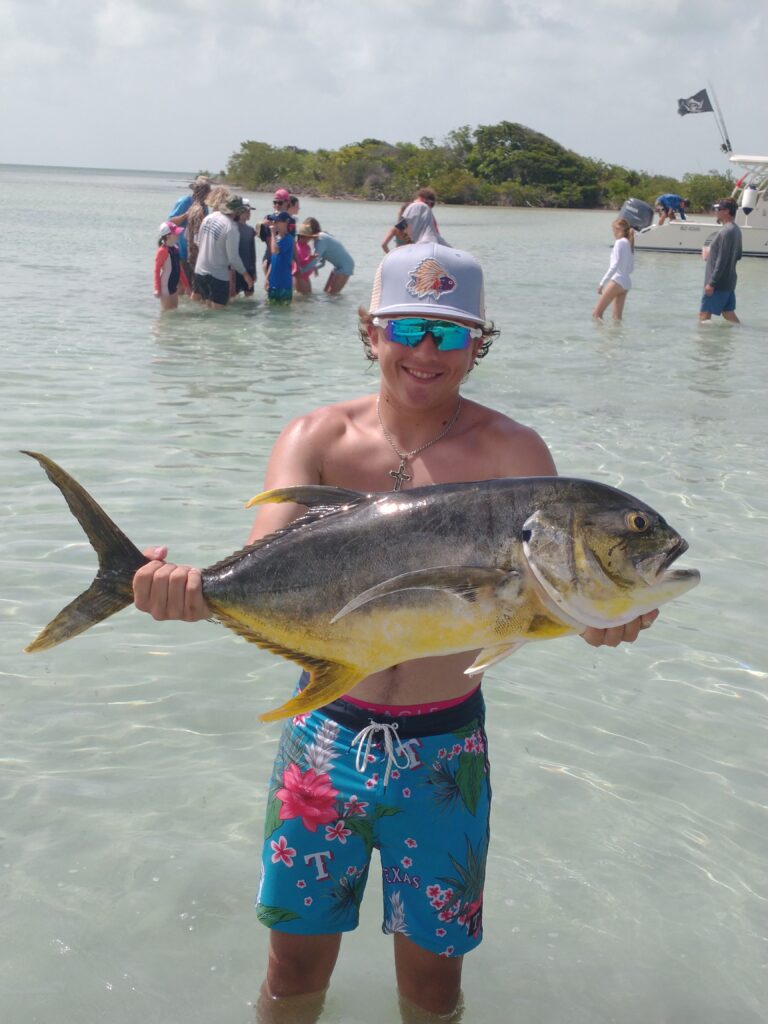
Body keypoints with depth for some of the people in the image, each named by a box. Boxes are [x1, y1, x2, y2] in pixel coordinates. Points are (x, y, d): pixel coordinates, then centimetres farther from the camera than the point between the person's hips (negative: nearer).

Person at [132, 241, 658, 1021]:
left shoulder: (508, 451, -8)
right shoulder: (319, 438, -5)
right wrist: (192, 587, -42)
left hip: (444, 748, 0)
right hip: (326, 732, 1)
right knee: (297, 960, 14)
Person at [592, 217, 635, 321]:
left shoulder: (620, 242, -10)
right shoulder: (629, 243, 15)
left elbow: (615, 265, -18)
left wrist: (602, 283, -19)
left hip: (617, 280, -9)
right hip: (627, 282, 9)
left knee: (596, 314, -7)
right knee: (617, 317, 8)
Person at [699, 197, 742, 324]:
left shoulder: (726, 232, -19)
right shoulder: (736, 229, 11)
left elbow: (721, 261, -23)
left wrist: (712, 283, -21)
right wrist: (712, 254, 19)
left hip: (719, 283, -10)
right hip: (729, 282, 10)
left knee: (704, 315, -3)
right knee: (729, 314, 13)